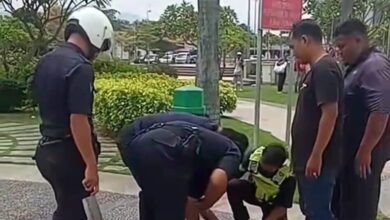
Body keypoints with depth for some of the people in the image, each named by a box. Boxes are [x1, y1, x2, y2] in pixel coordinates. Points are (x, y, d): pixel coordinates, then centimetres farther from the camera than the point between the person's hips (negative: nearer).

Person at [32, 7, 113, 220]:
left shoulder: (45, 61, 8)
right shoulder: (80, 68, -20)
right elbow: (78, 121, -25)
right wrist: (91, 165, -19)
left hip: (46, 149, 9)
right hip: (68, 154, -8)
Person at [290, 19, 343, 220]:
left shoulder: (324, 69, -17)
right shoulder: (316, 69, 13)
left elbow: (330, 113, -24)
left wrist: (316, 156, -22)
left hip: (318, 160, -10)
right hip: (306, 158, 10)